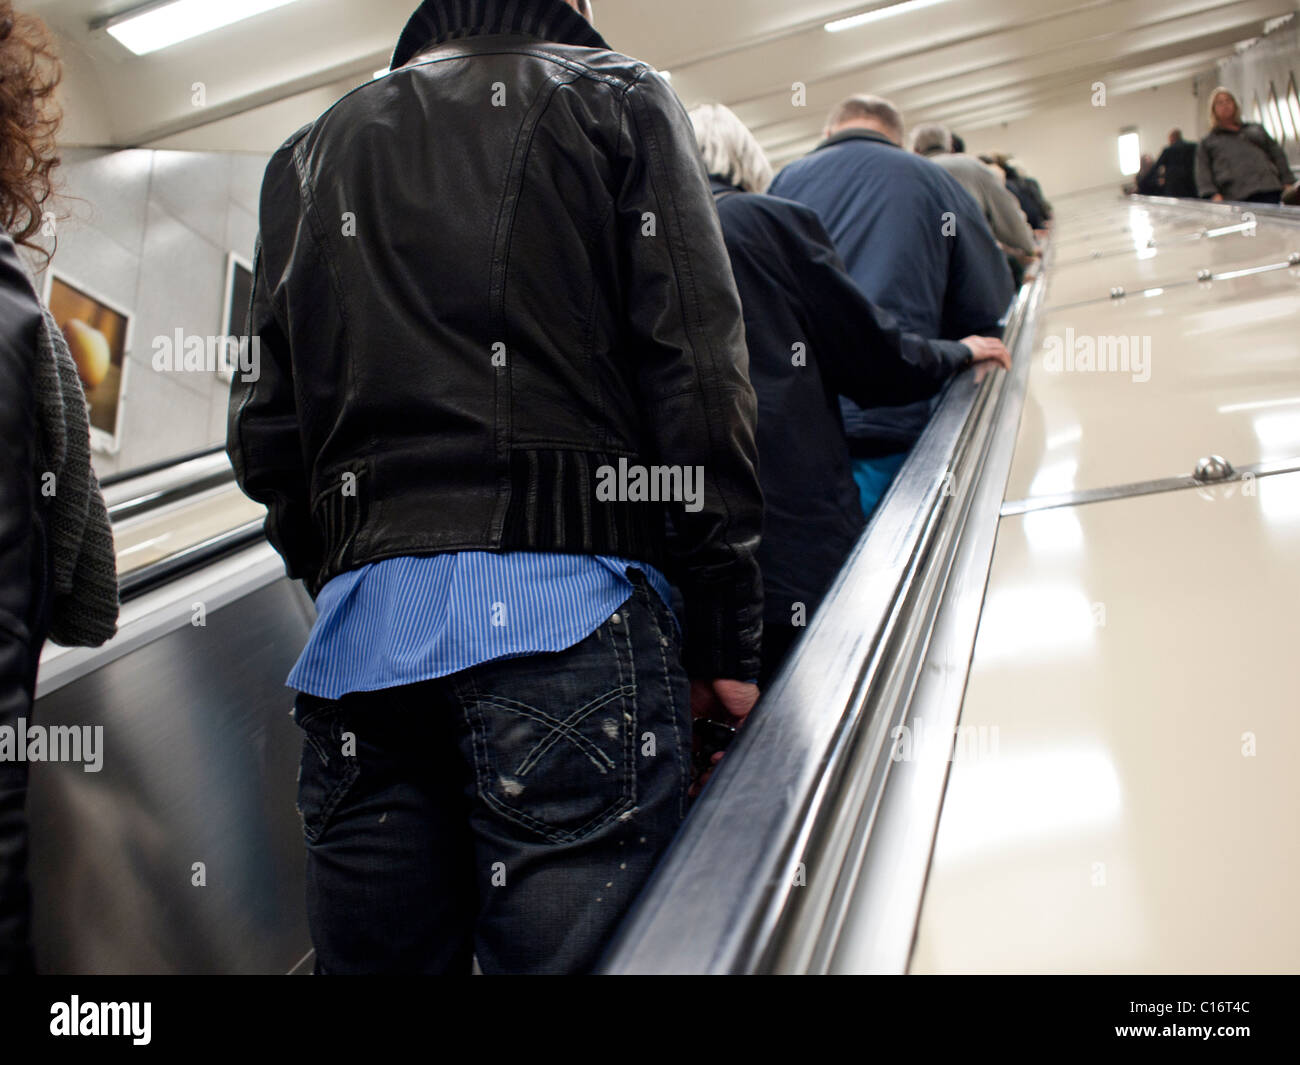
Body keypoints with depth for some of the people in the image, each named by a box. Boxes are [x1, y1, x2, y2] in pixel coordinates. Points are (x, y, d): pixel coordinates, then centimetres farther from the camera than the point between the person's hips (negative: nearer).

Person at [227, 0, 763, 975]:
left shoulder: (310, 152, 23)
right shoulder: (618, 100, 11)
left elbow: (271, 424, 18)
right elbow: (697, 375, -2)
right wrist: (725, 635, -1)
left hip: (359, 634, 5)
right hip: (564, 608, -4)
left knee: (375, 957, 13)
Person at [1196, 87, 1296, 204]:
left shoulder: (1256, 128, 28)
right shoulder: (1207, 141, 20)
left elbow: (1278, 155, 23)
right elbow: (1203, 173, 8)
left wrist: (1287, 183, 10)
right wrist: (1213, 195, -10)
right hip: (1234, 198, -2)